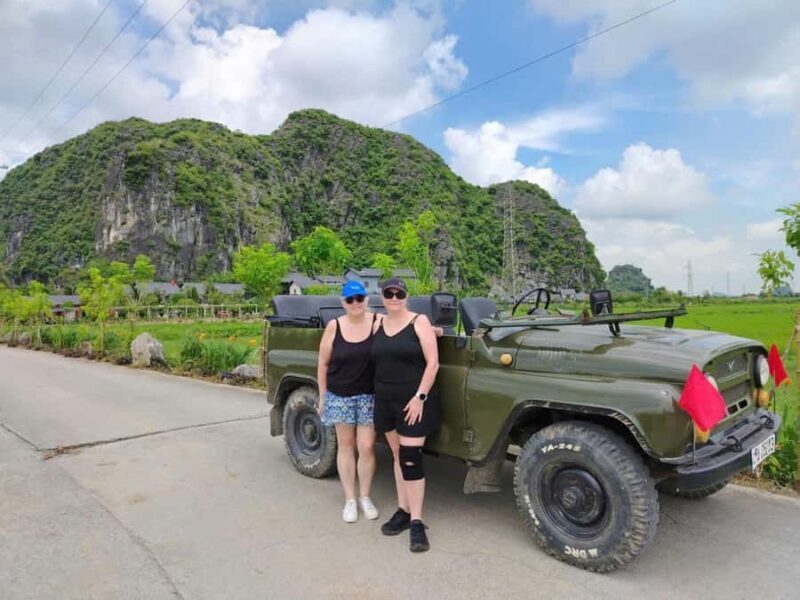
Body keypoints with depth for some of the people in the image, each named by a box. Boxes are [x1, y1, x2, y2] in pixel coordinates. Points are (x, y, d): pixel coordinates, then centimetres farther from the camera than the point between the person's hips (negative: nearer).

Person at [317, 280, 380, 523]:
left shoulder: (380, 322, -7)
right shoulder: (334, 327, -5)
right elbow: (323, 363, 1)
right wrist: (322, 396, 3)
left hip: (369, 396, 0)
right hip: (339, 396, 1)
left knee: (366, 447, 2)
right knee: (345, 446, 11)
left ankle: (365, 497, 24)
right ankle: (350, 499, 25)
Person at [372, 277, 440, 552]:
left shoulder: (420, 322, -9)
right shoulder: (378, 325, 6)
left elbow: (432, 363, -12)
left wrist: (419, 397, -17)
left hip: (414, 401, -5)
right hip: (385, 401, 5)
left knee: (411, 459, -6)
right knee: (398, 456, 14)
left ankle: (416, 522, 3)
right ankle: (403, 511, 26)